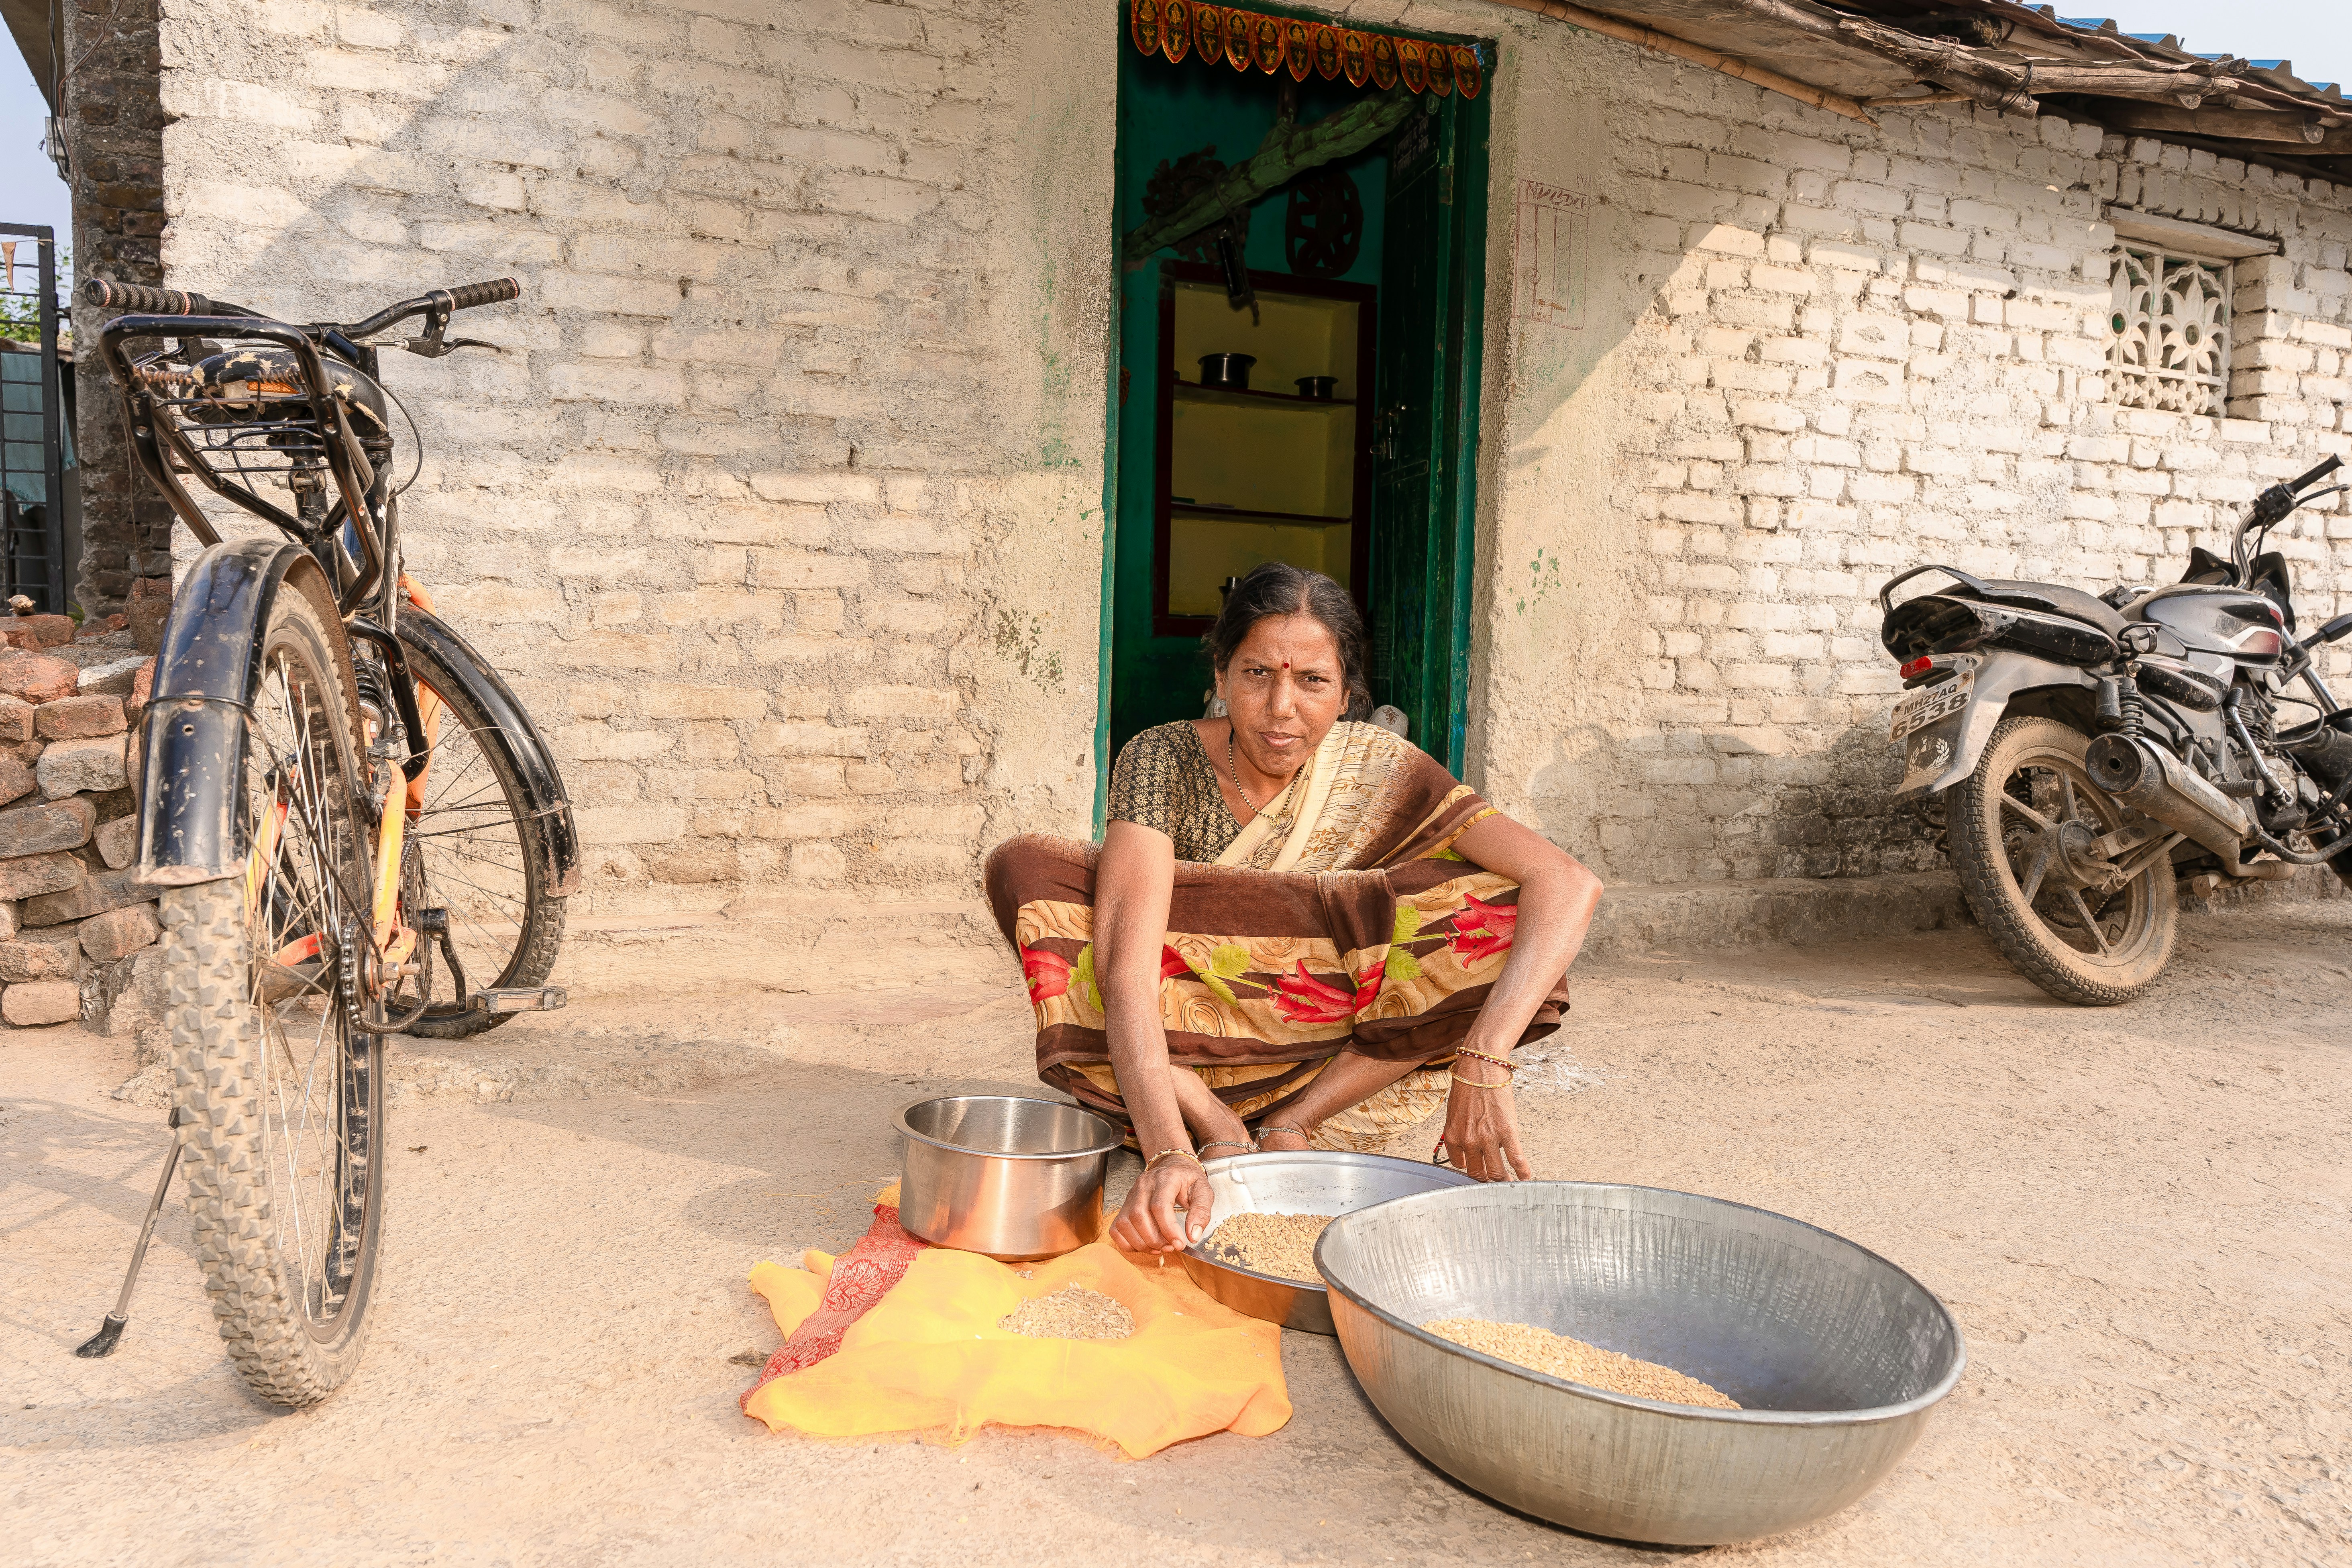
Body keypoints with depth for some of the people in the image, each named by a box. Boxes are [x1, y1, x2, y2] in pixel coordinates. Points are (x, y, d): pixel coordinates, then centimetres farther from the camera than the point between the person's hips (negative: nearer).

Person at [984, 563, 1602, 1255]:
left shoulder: (1380, 772, -14)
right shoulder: (1164, 759, -18)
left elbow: (1570, 885, -25)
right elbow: (1128, 961, -32)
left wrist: (1483, 1067, -40)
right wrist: (1166, 1151, -48)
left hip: (1329, 1054, 1)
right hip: (1183, 1055, -1)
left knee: (1503, 910, -21)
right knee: (1023, 868, -23)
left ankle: (1290, 1128, -17)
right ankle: (1216, 1132, -21)